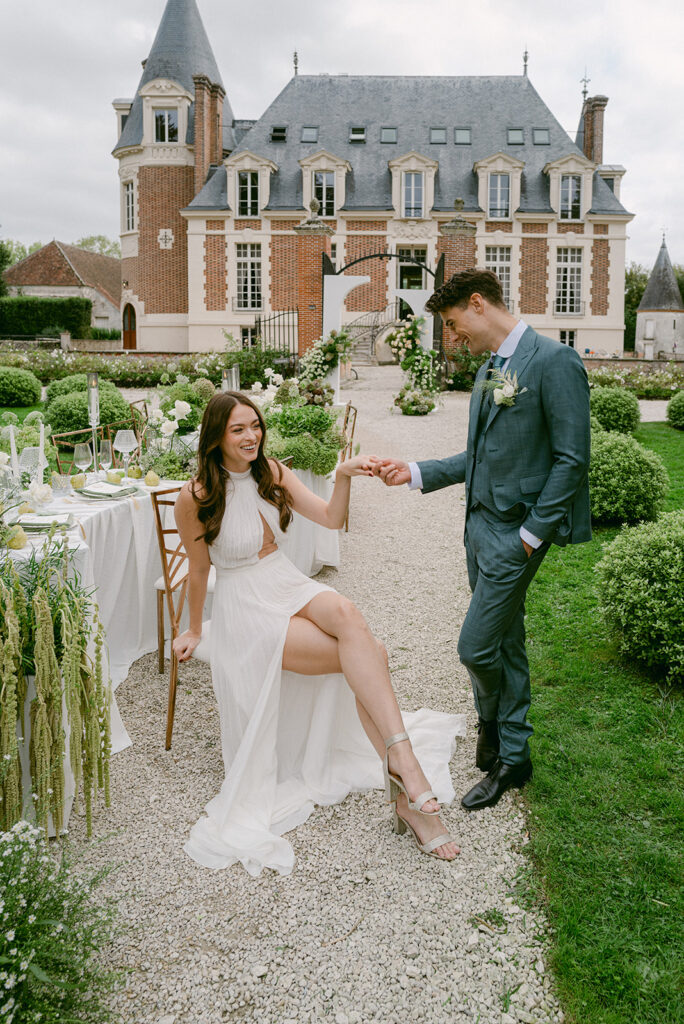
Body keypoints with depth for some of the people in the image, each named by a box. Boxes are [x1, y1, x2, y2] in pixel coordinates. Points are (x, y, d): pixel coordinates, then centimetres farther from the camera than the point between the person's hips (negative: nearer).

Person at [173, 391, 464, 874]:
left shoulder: (271, 472, 4)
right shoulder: (196, 498, -10)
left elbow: (330, 518, -2)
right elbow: (199, 570, 3)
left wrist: (343, 476, -20)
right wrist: (194, 631, 13)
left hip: (291, 587, 4)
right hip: (246, 609, -4)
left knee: (346, 613, -34)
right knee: (370, 655, -24)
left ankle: (398, 759, -37)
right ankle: (406, 788, -24)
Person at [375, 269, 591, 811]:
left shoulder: (555, 362, -14)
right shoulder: (489, 370, 13)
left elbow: (572, 459, -16)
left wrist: (533, 532, -16)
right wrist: (414, 472, 7)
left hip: (517, 532, -8)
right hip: (481, 523, 8)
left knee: (476, 646, -5)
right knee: (506, 644, 16)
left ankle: (493, 722, 25)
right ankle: (512, 756, 29)